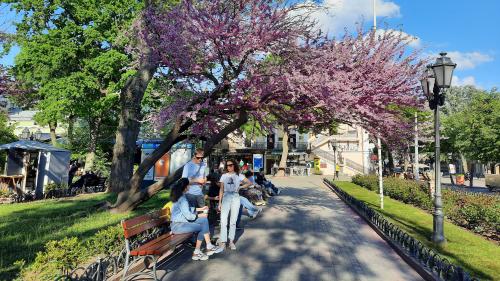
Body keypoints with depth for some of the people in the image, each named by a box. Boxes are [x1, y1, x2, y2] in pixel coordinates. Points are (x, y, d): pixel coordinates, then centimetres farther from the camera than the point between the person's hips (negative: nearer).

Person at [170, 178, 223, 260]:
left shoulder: (180, 195, 9)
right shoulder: (182, 198, -22)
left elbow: (187, 209, 18)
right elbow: (188, 215, -21)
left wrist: (200, 209, 16)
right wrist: (200, 215, -7)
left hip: (181, 221, 9)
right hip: (177, 225, -9)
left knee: (204, 220, 2)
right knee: (203, 227, -6)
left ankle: (209, 247, 2)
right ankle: (196, 252, 5)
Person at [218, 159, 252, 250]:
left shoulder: (239, 175, 5)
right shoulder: (224, 176, 7)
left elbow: (249, 183, 5)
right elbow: (221, 190, 5)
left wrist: (240, 187, -5)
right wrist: (220, 202, 0)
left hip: (235, 198, 0)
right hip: (226, 198, 0)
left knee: (233, 221, 6)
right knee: (223, 220, -8)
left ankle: (231, 241, 15)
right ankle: (223, 241, -1)